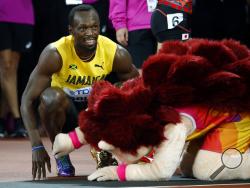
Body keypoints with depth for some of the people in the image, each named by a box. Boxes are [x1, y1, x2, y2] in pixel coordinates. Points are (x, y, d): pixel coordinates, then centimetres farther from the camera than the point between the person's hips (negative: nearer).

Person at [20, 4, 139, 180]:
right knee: (51, 97, -37)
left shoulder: (117, 54, -20)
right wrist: (37, 146, -35)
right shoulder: (55, 53, -27)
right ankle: (61, 155, -11)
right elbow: (28, 100, -25)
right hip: (65, 109, -3)